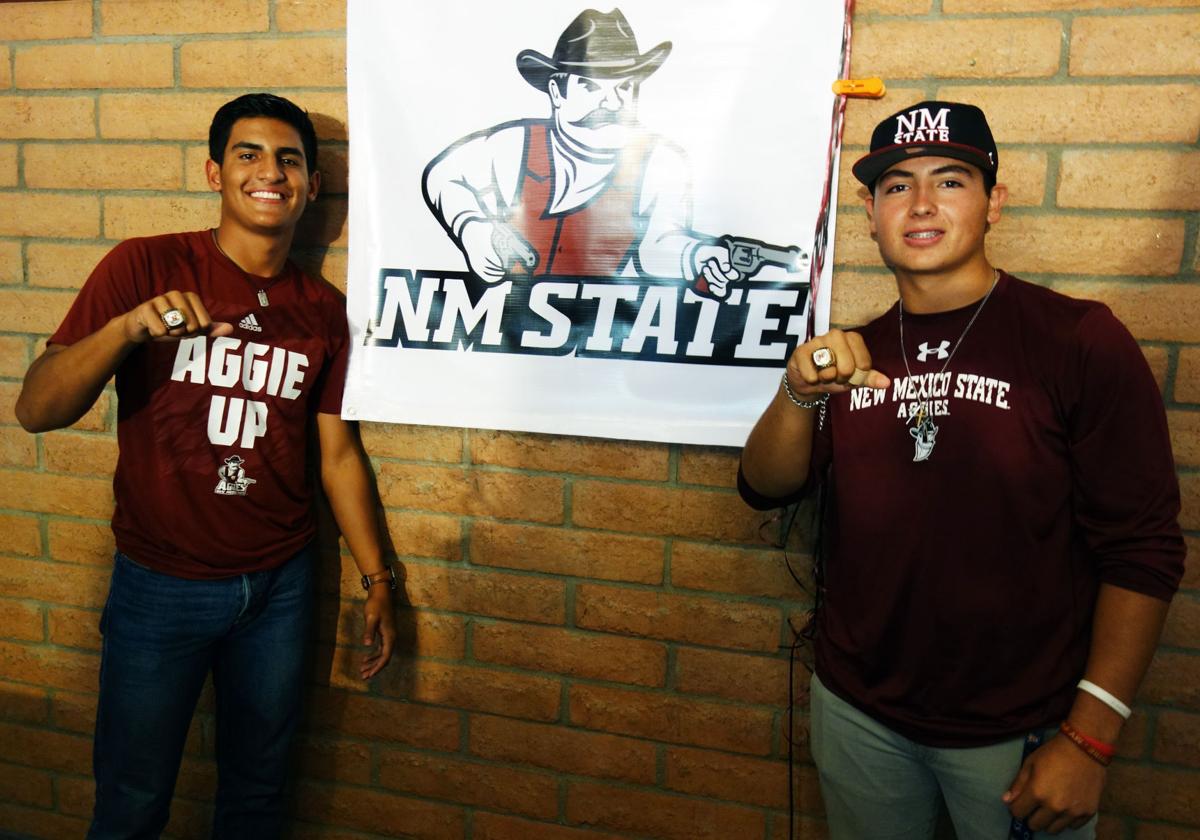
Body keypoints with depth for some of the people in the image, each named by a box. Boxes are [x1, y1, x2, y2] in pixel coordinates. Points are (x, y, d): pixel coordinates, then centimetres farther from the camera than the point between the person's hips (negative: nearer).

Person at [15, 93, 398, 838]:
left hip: (281, 584, 3)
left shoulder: (323, 310, 1)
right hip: (160, 583, -2)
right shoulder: (145, 267, -9)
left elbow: (339, 452, 5)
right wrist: (124, 327, -32)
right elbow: (37, 411, -14)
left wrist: (378, 580, 5)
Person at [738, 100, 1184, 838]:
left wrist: (1089, 737, -14)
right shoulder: (853, 353, 3)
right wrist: (801, 395, -23)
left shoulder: (1078, 339, -10)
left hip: (1020, 733, -3)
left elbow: (1143, 549, -11)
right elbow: (766, 488, -4)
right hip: (856, 714, 4)